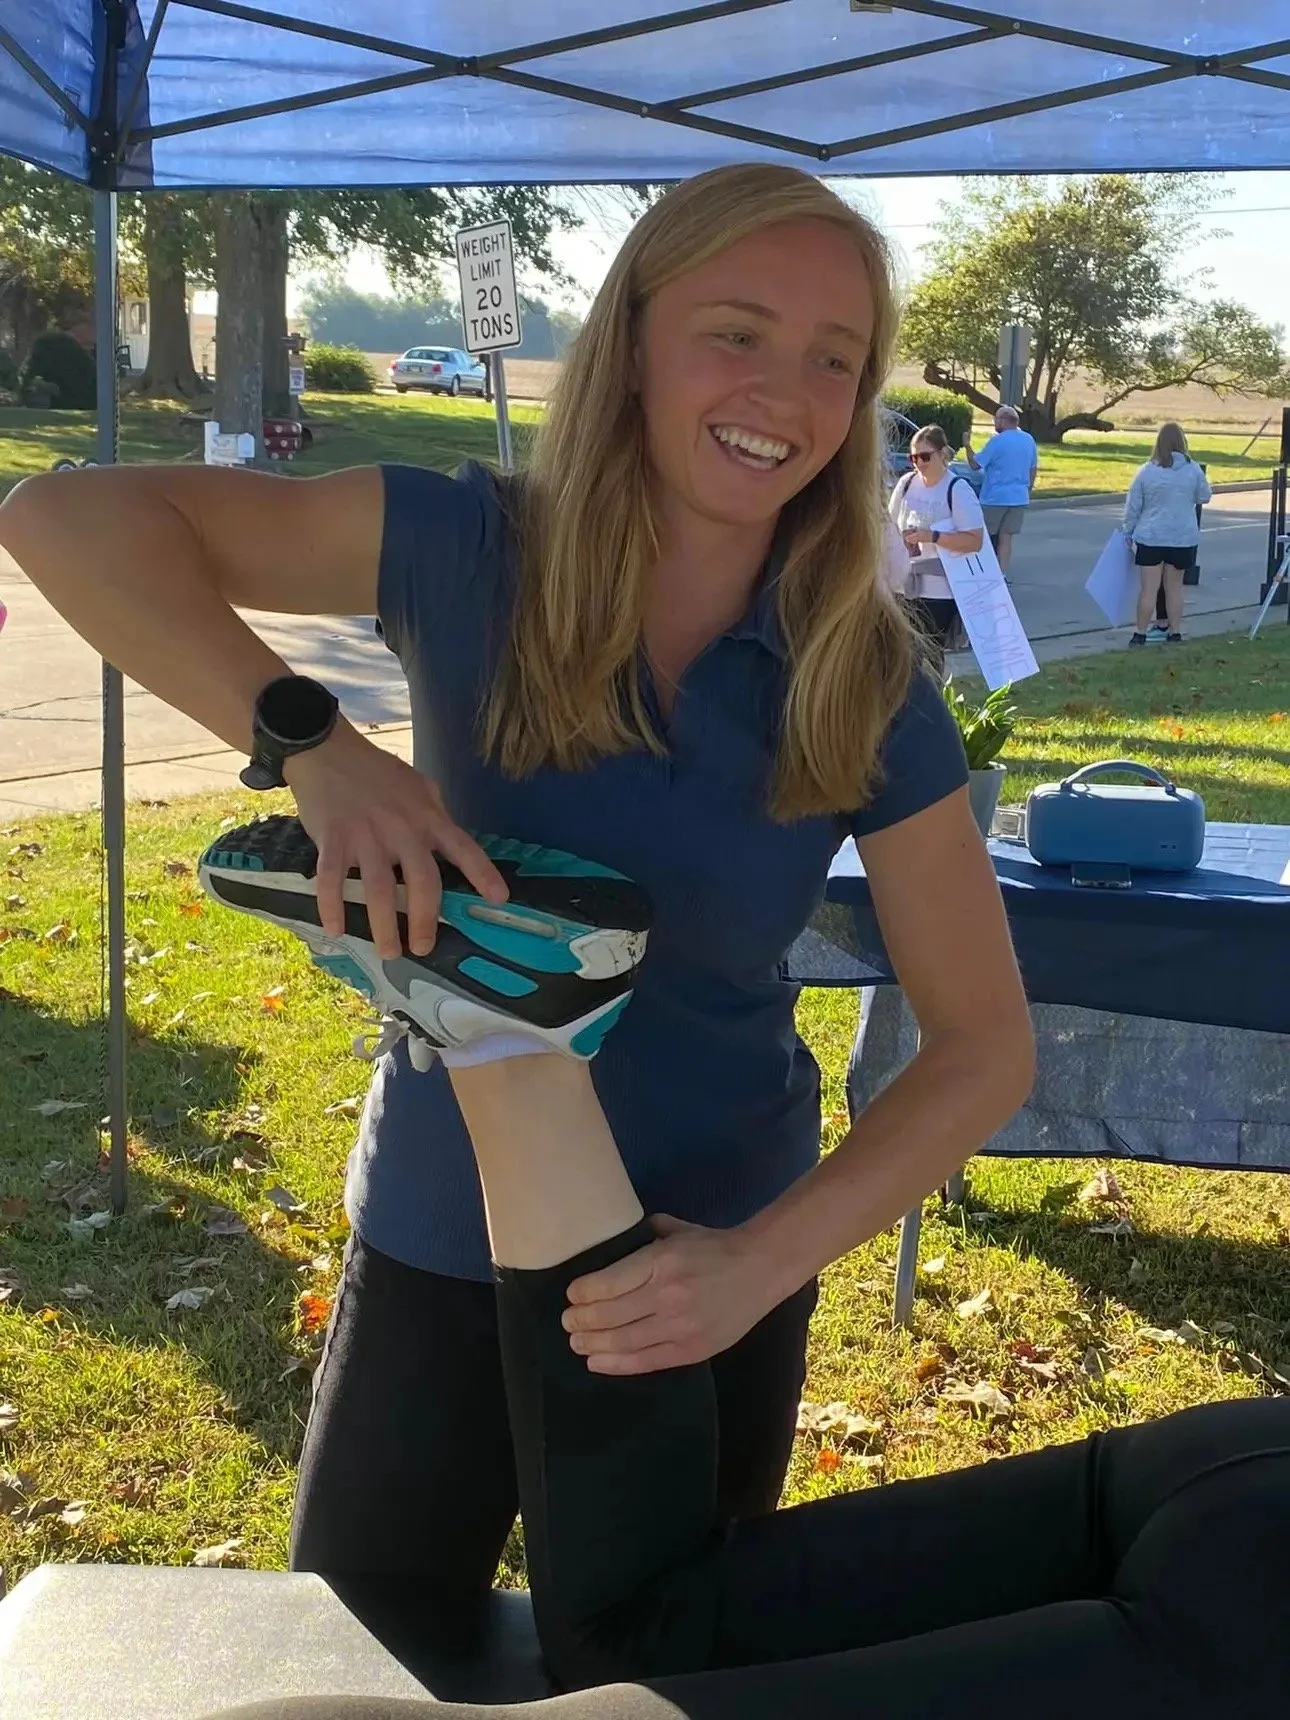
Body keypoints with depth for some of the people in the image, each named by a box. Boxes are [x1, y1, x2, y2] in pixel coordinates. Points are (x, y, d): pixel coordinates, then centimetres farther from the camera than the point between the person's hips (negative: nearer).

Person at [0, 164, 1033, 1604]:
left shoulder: (867, 692, -14)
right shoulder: (471, 557, -17)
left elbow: (984, 1049, -11)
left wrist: (761, 1262, -24)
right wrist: (309, 744, -34)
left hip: (701, 1274, 1)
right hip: (438, 1252, 0)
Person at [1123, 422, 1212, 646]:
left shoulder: (1146, 471, -7)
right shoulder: (1193, 470, -4)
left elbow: (1133, 507, -1)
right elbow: (1205, 497, 11)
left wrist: (1127, 531, 11)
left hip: (1151, 538, -2)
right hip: (1184, 539, 2)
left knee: (1148, 588, 2)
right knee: (1174, 588, 12)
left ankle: (1140, 633, 6)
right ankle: (1175, 632, 17)